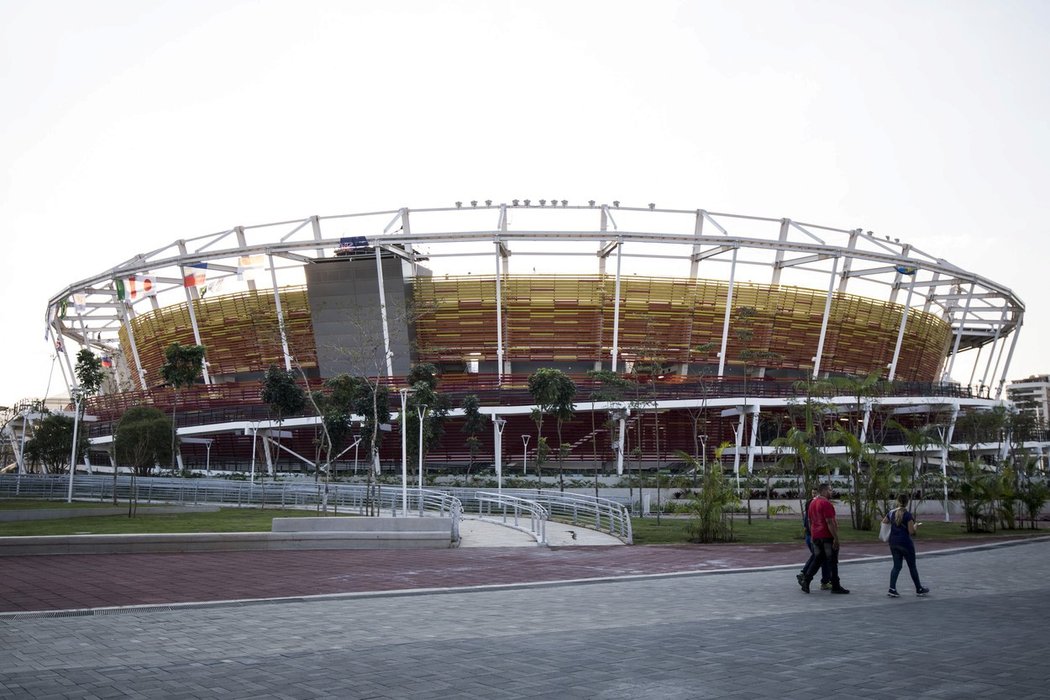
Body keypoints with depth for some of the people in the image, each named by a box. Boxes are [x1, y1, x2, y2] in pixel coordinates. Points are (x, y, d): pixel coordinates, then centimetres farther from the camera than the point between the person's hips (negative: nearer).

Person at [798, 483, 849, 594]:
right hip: (827, 536, -8)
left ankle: (805, 579, 4)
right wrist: (836, 538, -19)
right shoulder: (826, 503, -15)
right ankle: (835, 586, 5)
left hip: (816, 536, 8)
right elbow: (829, 522, -20)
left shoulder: (812, 503, 13)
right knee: (832, 561, 0)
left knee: (818, 559, 14)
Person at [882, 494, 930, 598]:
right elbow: (911, 531, -16)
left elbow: (883, 523, 13)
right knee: (912, 566, 10)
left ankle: (892, 589, -4)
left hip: (893, 542, 5)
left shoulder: (891, 513, 2)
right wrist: (915, 526, 3)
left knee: (897, 566, 9)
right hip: (905, 542, -5)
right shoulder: (908, 514, -15)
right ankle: (919, 589, 24)